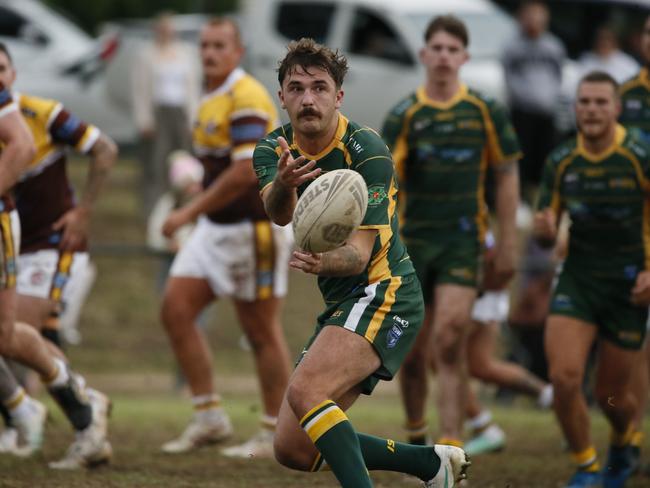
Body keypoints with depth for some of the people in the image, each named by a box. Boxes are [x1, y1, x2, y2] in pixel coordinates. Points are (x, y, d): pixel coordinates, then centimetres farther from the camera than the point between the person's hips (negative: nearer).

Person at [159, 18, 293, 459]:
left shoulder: (246, 97, -17)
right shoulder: (212, 101, 13)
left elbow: (246, 171, -26)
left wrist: (191, 211, -23)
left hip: (254, 227, -9)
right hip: (217, 227, 9)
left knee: (262, 331, -1)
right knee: (176, 309, -1)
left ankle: (276, 435, 8)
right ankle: (209, 417, 3)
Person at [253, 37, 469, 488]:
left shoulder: (367, 151, -16)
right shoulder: (274, 149, 1)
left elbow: (361, 251, -22)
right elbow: (279, 214, -20)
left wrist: (326, 262, -46)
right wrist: (283, 186, -45)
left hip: (383, 292, -8)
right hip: (342, 303, 8)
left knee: (305, 392, -30)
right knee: (293, 450, 5)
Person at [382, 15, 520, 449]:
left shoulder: (485, 112, 0)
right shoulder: (404, 115, 0)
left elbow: (507, 176, 6)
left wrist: (508, 245, 4)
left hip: (463, 238, -2)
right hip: (413, 238, 2)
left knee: (450, 339, -16)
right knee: (412, 348, 8)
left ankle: (451, 442, -17)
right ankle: (414, 430, 28)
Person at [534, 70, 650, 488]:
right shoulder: (561, 162, -1)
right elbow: (547, 236, 7)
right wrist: (545, 229, -18)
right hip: (577, 279, 2)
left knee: (612, 394, 4)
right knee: (564, 376, -16)